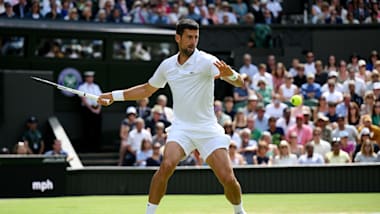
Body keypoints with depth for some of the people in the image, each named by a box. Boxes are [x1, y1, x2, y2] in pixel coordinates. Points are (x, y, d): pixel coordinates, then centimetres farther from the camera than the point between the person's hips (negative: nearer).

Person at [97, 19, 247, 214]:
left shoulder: (206, 61, -11)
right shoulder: (167, 66, 5)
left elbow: (239, 83, -24)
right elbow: (146, 90, 22)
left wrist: (230, 74, -47)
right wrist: (114, 96, 19)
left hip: (207, 129, -2)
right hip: (181, 127, 2)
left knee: (228, 179, -9)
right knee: (167, 165, -25)